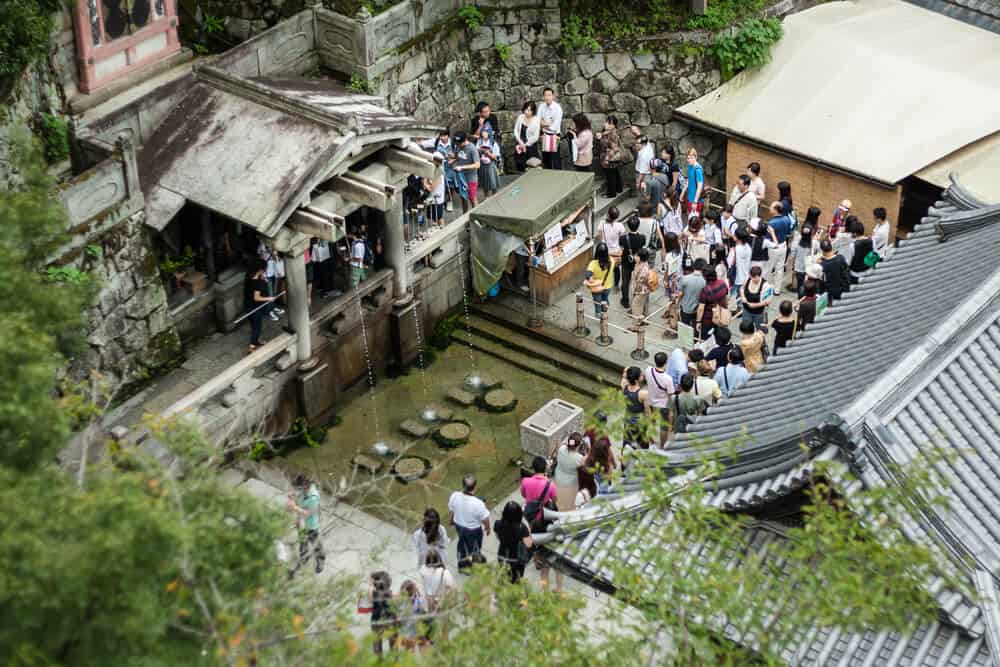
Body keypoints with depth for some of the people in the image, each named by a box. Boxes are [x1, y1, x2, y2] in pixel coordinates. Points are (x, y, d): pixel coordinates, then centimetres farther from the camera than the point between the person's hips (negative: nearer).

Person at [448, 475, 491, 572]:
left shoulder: (455, 496, -26)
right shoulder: (478, 504, -38)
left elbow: (452, 510, -5)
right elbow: (485, 519, -23)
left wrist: (452, 520, 17)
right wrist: (487, 528, 0)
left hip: (459, 525, 4)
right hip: (473, 530, -4)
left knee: (462, 543, 33)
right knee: (474, 549, 25)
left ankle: (462, 565, 53)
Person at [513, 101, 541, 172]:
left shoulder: (536, 121, -12)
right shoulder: (520, 117, 1)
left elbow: (535, 137, -10)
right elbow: (516, 130, 5)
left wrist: (525, 145, -8)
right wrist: (521, 143, -7)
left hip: (530, 147, -4)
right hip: (519, 145, 4)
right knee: (519, 166, 5)